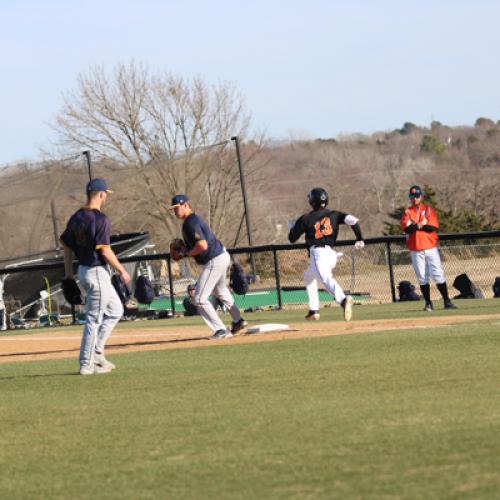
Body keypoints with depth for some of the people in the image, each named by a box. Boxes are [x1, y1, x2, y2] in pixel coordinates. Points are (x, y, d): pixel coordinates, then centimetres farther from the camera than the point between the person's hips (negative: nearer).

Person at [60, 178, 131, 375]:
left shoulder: (76, 218, 7)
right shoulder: (100, 219, -17)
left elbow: (67, 246, 11)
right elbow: (105, 250, -20)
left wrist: (69, 275, 16)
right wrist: (122, 271, -10)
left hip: (83, 270, 9)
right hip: (98, 272, -9)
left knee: (115, 310, 20)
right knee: (94, 319, -3)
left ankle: (95, 353, 16)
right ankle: (87, 364, 1)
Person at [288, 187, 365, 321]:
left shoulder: (306, 218, 6)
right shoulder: (334, 215, 14)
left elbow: (292, 238, 12)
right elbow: (351, 220, -2)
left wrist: (293, 226, 33)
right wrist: (360, 239, 4)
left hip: (318, 253, -6)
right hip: (331, 254, 6)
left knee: (326, 279, -28)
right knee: (308, 276, 30)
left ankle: (343, 299, -57)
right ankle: (314, 310, 27)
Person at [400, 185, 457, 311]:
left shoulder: (429, 210, 6)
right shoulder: (407, 212, 8)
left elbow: (434, 227, -8)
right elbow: (406, 228, -9)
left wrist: (416, 225, -10)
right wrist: (421, 224, -13)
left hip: (430, 247, -1)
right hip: (416, 250, 1)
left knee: (438, 274, -5)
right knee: (422, 277, 1)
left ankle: (447, 301, -2)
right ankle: (428, 303, 7)